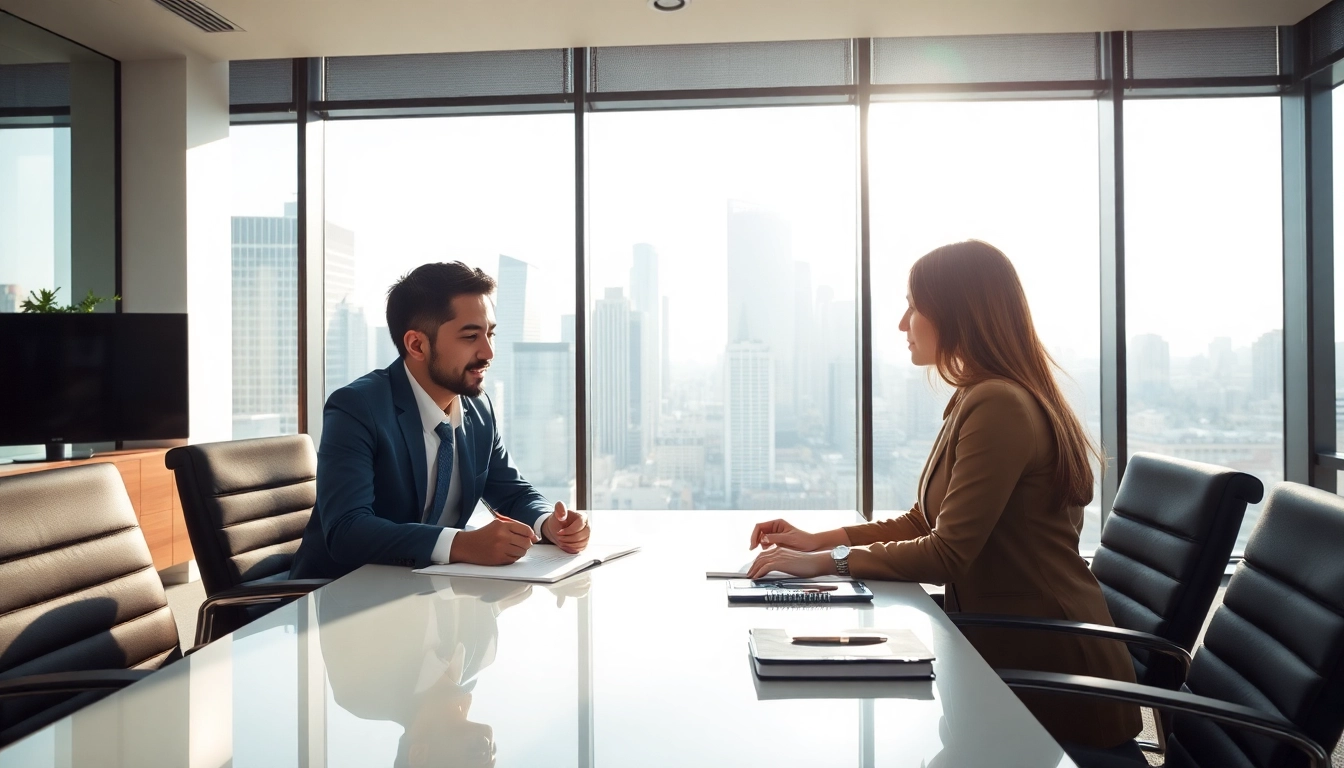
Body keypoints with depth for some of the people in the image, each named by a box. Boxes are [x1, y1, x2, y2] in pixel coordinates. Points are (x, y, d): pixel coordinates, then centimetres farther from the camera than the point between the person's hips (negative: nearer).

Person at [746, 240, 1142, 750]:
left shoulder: (998, 405, -22)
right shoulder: (975, 400, 10)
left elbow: (947, 554, -23)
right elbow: (923, 523, 11)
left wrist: (825, 562, -16)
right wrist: (816, 540, 4)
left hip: (1051, 672, -8)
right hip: (1008, 649, 8)